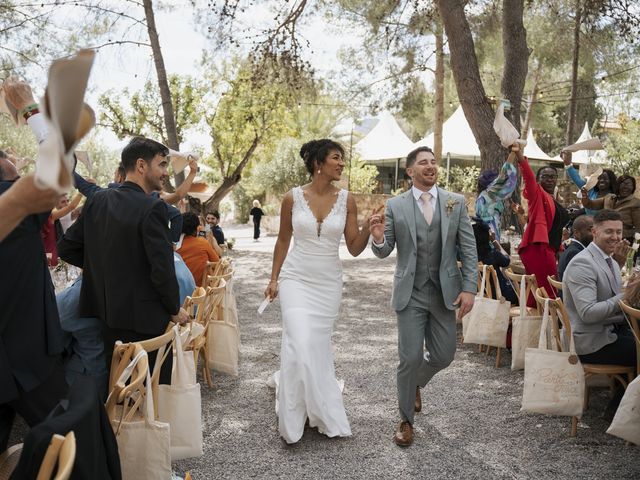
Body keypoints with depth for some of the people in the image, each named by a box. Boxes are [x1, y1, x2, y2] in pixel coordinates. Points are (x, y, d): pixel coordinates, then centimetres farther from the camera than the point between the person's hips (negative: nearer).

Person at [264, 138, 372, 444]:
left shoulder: (346, 200, -2)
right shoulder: (293, 198, -4)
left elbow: (354, 248, -1)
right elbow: (283, 241, 7)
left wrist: (369, 226, -18)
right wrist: (274, 278, 6)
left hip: (329, 282, 2)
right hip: (296, 278, -2)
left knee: (318, 345, 10)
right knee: (301, 344, -12)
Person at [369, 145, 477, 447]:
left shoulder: (456, 202, 1)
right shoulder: (395, 206, -2)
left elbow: (468, 249, 1)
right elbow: (384, 252, 1)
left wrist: (469, 288, -8)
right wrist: (378, 238, -22)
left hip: (445, 292, 2)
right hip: (410, 293, -2)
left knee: (444, 356, 10)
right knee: (410, 358, -2)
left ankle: (415, 383, 43)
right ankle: (406, 420, 20)